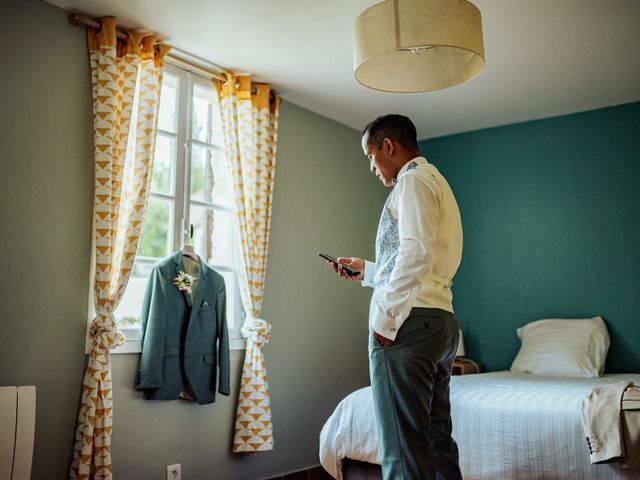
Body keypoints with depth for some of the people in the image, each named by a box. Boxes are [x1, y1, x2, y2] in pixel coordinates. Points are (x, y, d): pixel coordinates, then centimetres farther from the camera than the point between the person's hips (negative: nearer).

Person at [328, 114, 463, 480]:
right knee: (438, 441, 13)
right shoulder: (438, 182, 26)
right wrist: (368, 271, 28)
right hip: (442, 319, 10)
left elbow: (416, 253, -19)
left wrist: (385, 320, -18)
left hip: (410, 321, -10)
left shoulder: (414, 179, -4)